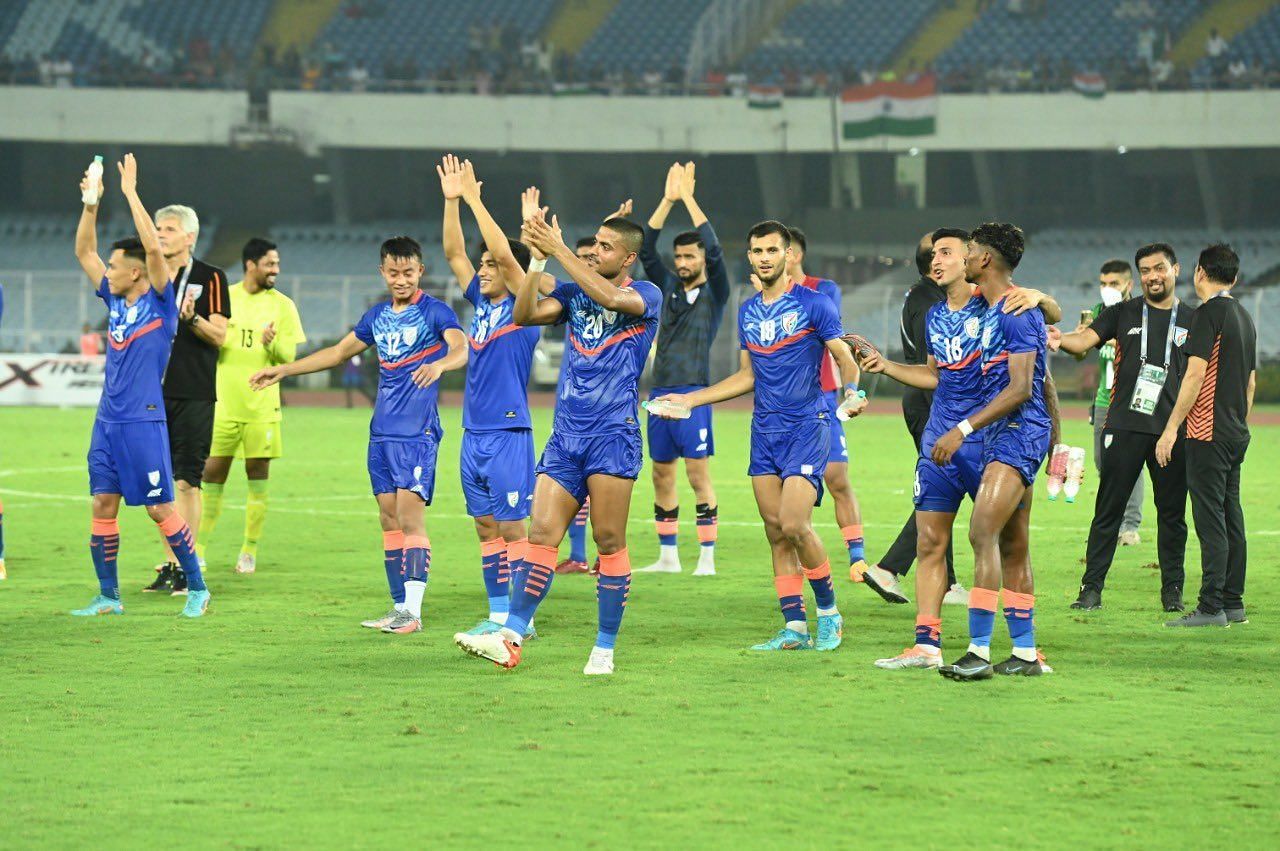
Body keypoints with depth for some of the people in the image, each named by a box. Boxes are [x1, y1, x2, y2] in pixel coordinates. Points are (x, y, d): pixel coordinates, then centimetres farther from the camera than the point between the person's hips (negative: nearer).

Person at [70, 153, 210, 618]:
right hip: (108, 422, 7)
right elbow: (84, 251, 17)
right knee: (103, 505, 5)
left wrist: (130, 192, -16)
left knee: (160, 508, -4)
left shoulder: (160, 302, -5)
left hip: (143, 422, -7)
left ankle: (197, 588, 6)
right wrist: (91, 204, 5)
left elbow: (154, 248, -18)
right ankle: (108, 596, 10)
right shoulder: (115, 300, 12)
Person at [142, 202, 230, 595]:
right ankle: (170, 565, 10)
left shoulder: (210, 278, 0)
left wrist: (192, 318, -22)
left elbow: (219, 335, -5)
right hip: (155, 389, 5)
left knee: (186, 481, -7)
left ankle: (186, 567, -5)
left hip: (193, 394, -5)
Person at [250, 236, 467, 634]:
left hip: (417, 432, -7)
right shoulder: (377, 316, 15)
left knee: (410, 513, -13)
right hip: (381, 432, 7)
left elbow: (461, 348, -23)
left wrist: (439, 363, -46)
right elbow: (338, 353, 25)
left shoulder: (435, 311, -5)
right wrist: (282, 370, 24)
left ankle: (413, 610, -14)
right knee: (389, 518, 6)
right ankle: (399, 608, 10)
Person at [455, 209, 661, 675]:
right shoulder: (574, 293, 15)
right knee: (542, 533, -4)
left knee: (609, 540, -3)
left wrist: (559, 250, -22)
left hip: (613, 436, -5)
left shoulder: (646, 295, -1)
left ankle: (605, 649, 3)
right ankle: (510, 639, -10)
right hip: (565, 436, 5)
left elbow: (610, 297, -23)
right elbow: (525, 314, -1)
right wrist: (538, 259, -13)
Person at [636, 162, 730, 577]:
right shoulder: (669, 287, 15)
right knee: (662, 473, 8)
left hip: (693, 391, -6)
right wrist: (668, 200, -1)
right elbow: (645, 249, 6)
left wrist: (689, 199, -11)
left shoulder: (714, 293, 2)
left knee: (697, 472, -9)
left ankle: (707, 559, -8)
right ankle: (668, 556, 15)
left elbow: (715, 250, -12)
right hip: (660, 390, 6)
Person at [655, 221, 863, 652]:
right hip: (764, 430, 6)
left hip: (806, 426, -6)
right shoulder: (748, 312, 14)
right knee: (776, 532, 2)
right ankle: (795, 628, 6)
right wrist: (690, 399, 20)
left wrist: (852, 392, -25)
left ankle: (829, 612, 2)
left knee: (795, 526, -16)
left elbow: (845, 360, -4)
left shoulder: (812, 304, -5)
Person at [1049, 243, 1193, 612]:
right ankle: (1091, 588, 1)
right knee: (1109, 509, -1)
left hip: (1173, 429, 1)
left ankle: (1172, 589, 13)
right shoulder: (1123, 313, 9)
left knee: (1172, 511, 4)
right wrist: (1061, 340, -29)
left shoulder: (1192, 321, 11)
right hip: (1125, 427, -1)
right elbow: (1086, 339, -6)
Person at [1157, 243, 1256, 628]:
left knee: (1211, 518, -9)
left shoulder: (1208, 313, -11)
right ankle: (1233, 603, 13)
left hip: (1209, 432, -8)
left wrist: (1171, 429, -15)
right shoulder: (1244, 317, 16)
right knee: (1231, 516, 11)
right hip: (1237, 433, 8)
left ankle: (1211, 607, -10)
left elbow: (1195, 375, -17)